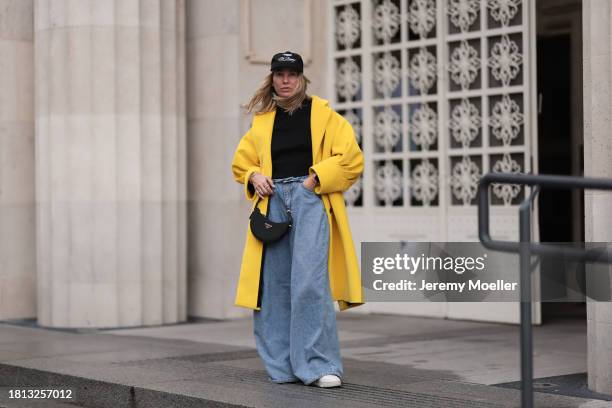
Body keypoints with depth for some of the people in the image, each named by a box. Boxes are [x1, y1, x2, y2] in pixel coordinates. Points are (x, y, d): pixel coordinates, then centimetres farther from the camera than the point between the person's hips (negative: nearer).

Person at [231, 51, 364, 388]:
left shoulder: (322, 114, 4)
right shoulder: (262, 121, 16)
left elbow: (351, 159, -2)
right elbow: (240, 162, 25)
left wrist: (316, 179, -11)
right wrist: (254, 176, 3)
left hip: (310, 199, -4)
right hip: (274, 202, 5)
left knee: (309, 281, -16)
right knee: (274, 284, 4)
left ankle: (320, 365, -11)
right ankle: (283, 366, 14)